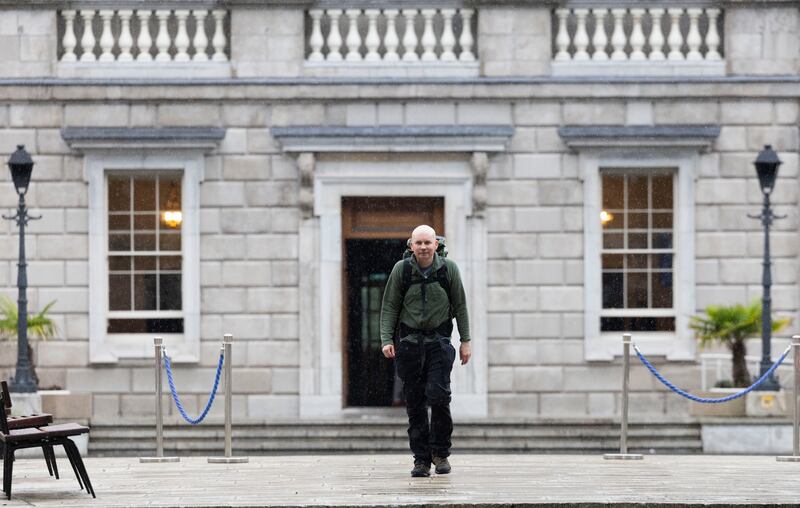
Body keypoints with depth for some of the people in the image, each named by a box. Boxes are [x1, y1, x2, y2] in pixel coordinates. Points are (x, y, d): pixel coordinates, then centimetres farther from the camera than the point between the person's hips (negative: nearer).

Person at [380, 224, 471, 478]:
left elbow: (460, 306, 8)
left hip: (439, 340, -1)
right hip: (410, 342, 1)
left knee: (438, 395, -14)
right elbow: (389, 307, 4)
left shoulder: (448, 269, 1)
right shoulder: (401, 270, 0)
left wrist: (465, 341, 6)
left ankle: (440, 452, 4)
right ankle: (421, 459, 7)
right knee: (415, 403, 1)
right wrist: (386, 340, -6)